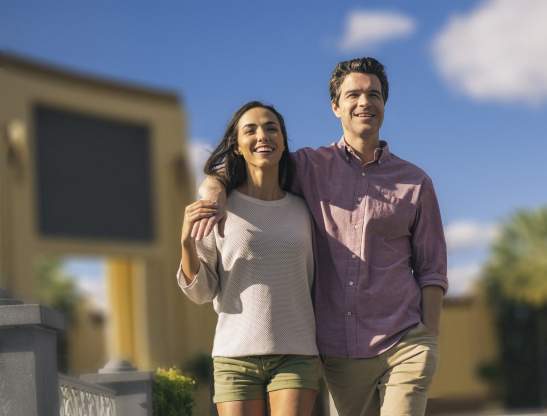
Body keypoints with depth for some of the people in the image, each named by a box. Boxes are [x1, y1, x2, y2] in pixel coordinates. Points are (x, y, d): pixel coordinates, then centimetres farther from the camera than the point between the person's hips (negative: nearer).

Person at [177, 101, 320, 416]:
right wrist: (186, 240, -15)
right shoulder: (220, 207, 2)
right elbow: (201, 292, 1)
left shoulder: (301, 211, 10)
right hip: (236, 355, -1)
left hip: (296, 355, 1)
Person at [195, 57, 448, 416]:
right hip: (340, 354, 2)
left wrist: (430, 343, -2)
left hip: (402, 345, -2)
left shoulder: (415, 183, 7)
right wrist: (215, 190, -12)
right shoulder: (310, 168, 8)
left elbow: (431, 270, 8)